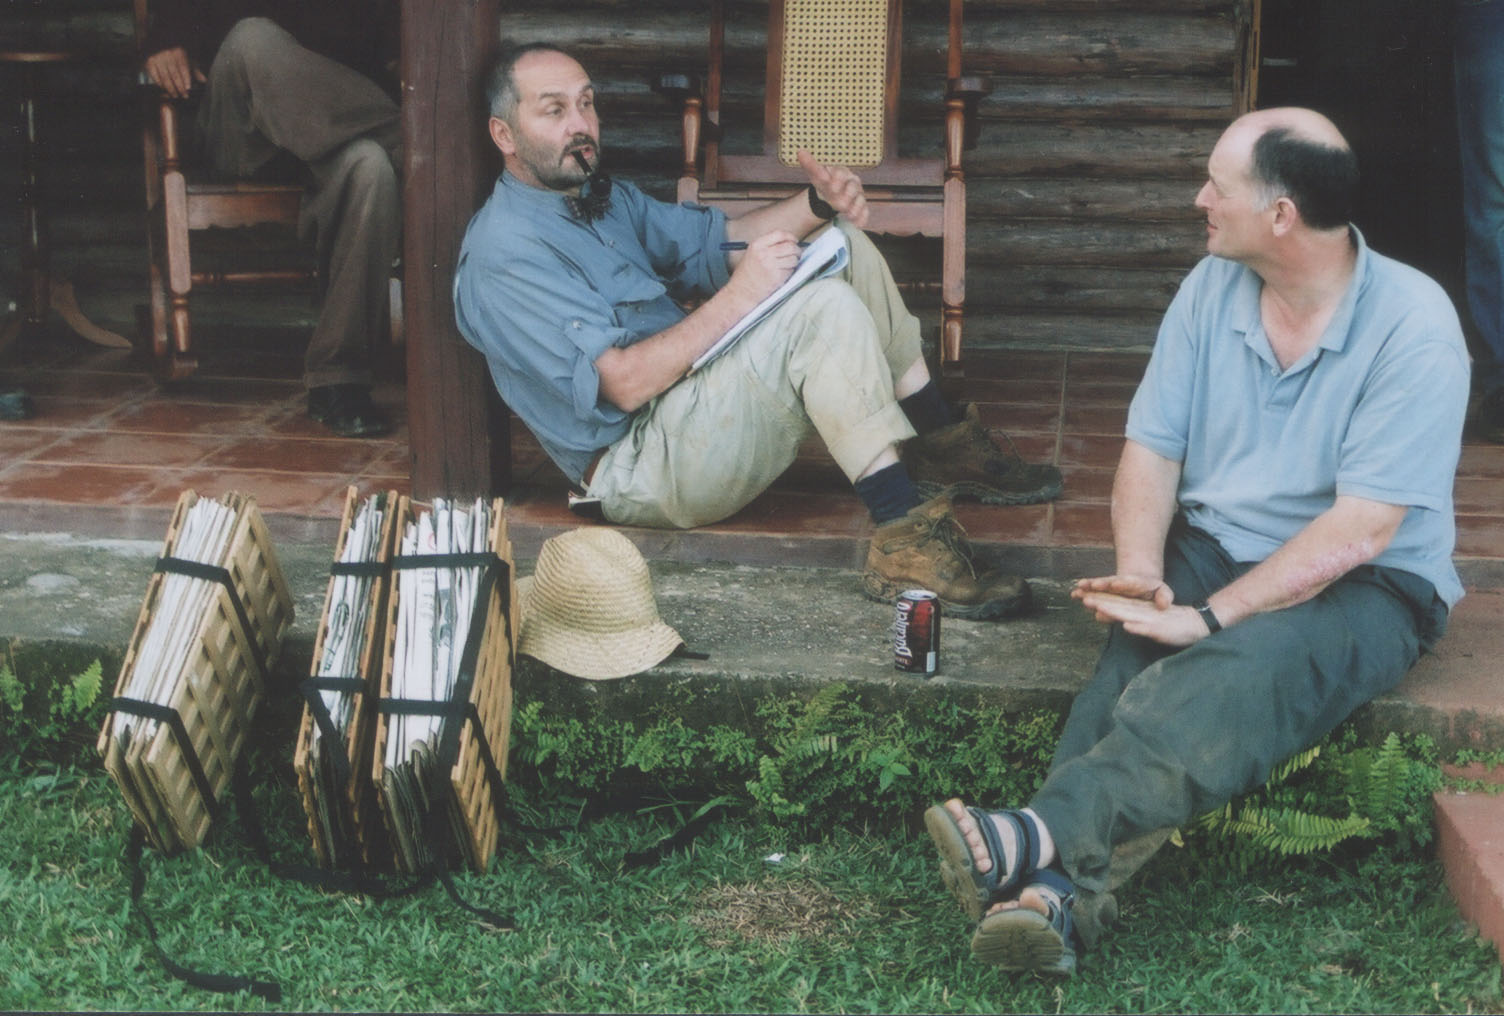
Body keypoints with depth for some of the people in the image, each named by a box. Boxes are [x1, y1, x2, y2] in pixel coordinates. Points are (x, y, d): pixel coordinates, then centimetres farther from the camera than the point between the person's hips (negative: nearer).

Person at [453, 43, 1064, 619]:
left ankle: (944, 443, 3)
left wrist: (818, 204, -3)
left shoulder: (608, 201, 17)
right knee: (822, 308, -28)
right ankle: (904, 541, -33)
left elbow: (716, 238, 16)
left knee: (844, 244, 6)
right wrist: (736, 297, -26)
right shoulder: (503, 256, -16)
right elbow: (622, 383, -24)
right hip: (640, 466, -10)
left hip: (703, 398, 10)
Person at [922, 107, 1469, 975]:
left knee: (1247, 669, -37)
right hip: (1211, 548, 5)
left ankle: (1044, 837, -51)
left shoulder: (1413, 326, -16)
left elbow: (1360, 530, -22)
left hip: (1363, 587, -5)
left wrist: (1208, 620, -27)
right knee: (1133, 662, -28)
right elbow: (1153, 447, 3)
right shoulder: (1211, 289, 2)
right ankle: (1060, 889, -46)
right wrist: (1139, 576, -16)